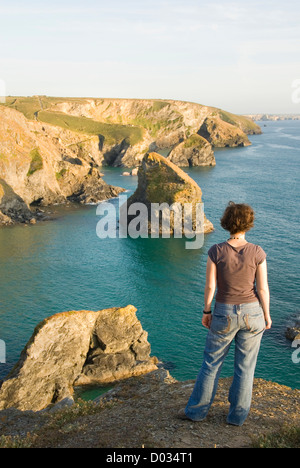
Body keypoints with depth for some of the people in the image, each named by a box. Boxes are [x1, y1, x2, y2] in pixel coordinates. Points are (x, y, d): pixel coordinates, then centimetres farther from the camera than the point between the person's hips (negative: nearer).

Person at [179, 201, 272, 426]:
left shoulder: (216, 251, -13)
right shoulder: (257, 252, -12)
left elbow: (210, 286, -9)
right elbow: (263, 289, -8)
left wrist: (206, 311, 6)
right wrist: (267, 315, 5)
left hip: (224, 314, 0)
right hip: (252, 313, 1)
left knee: (212, 363, 15)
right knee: (245, 366, 14)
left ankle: (197, 410, 26)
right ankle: (238, 415, 25)